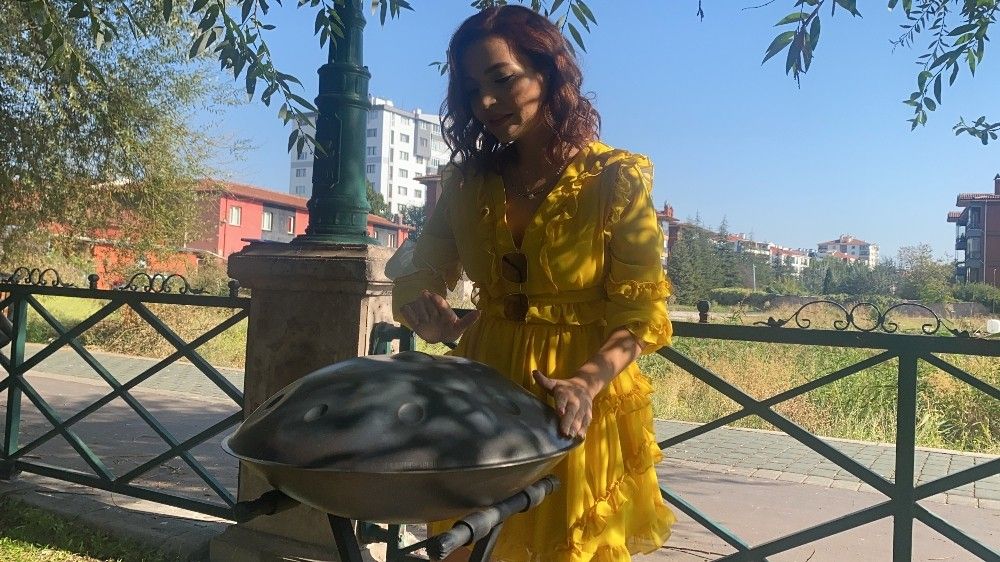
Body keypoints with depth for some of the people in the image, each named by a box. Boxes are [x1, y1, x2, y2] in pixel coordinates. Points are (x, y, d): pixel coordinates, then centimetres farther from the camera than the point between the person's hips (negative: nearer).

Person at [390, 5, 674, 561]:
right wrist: (424, 303, -17)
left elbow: (640, 312, -11)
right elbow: (420, 271, 7)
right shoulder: (469, 181, 4)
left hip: (582, 406, -3)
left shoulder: (618, 180, -9)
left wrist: (586, 381, -28)